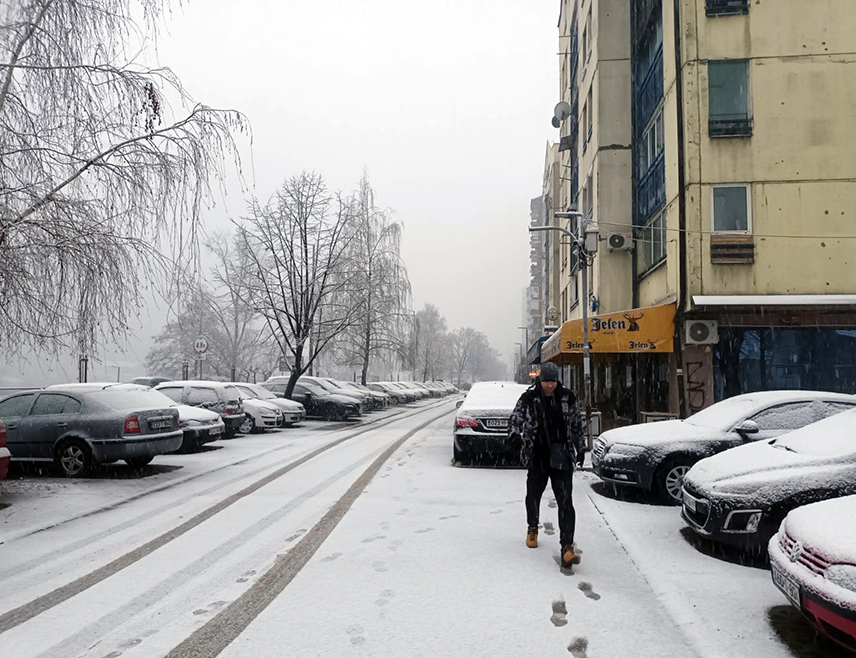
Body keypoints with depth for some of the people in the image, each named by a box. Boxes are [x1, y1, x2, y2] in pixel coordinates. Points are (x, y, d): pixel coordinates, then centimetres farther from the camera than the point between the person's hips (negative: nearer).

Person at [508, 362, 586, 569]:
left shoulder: (567, 398, 1)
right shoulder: (528, 398, -5)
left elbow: (577, 425, 14)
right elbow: (515, 419, -5)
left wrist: (581, 448, 19)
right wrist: (515, 434, -27)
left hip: (562, 459, 0)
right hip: (537, 458, 0)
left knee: (565, 502, -9)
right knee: (533, 495, 16)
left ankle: (567, 548, -9)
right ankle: (533, 528, 45)